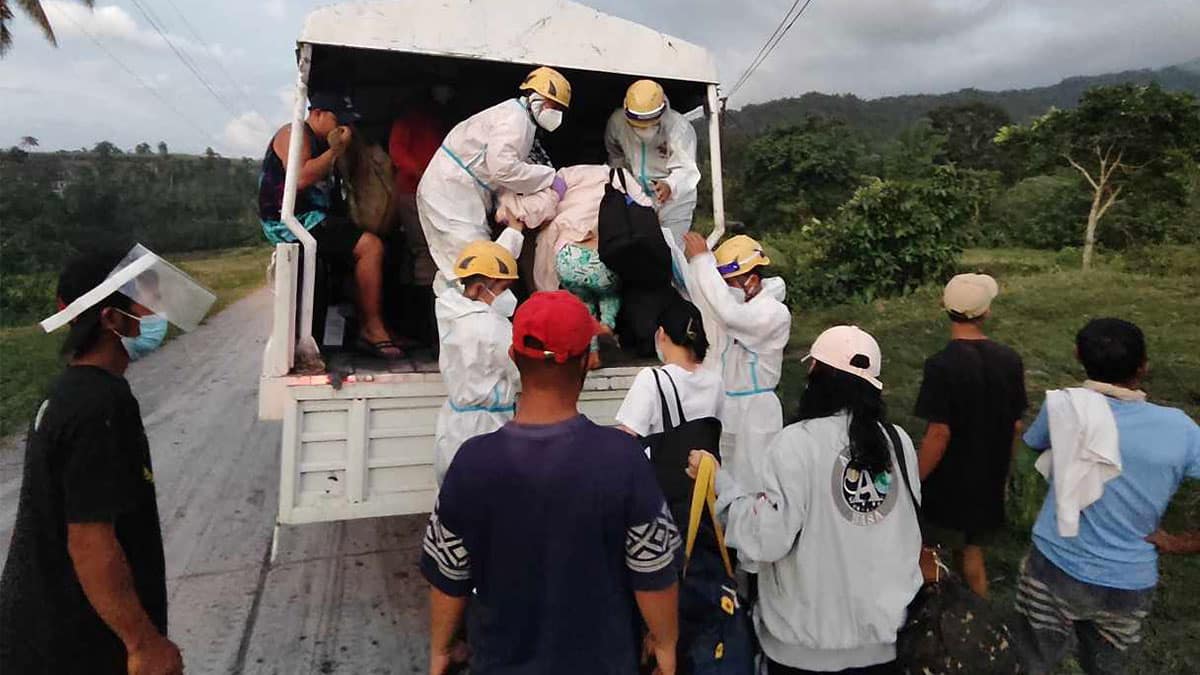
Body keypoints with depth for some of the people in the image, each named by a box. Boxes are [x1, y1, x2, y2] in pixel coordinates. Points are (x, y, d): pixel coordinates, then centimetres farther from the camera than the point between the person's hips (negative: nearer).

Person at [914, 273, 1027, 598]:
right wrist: (1001, 470, 18)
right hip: (988, 480, 6)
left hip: (947, 485, -6)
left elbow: (939, 434, -23)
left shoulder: (942, 365, -23)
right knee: (973, 549, 24)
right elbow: (1015, 426, 4)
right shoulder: (1009, 360, -5)